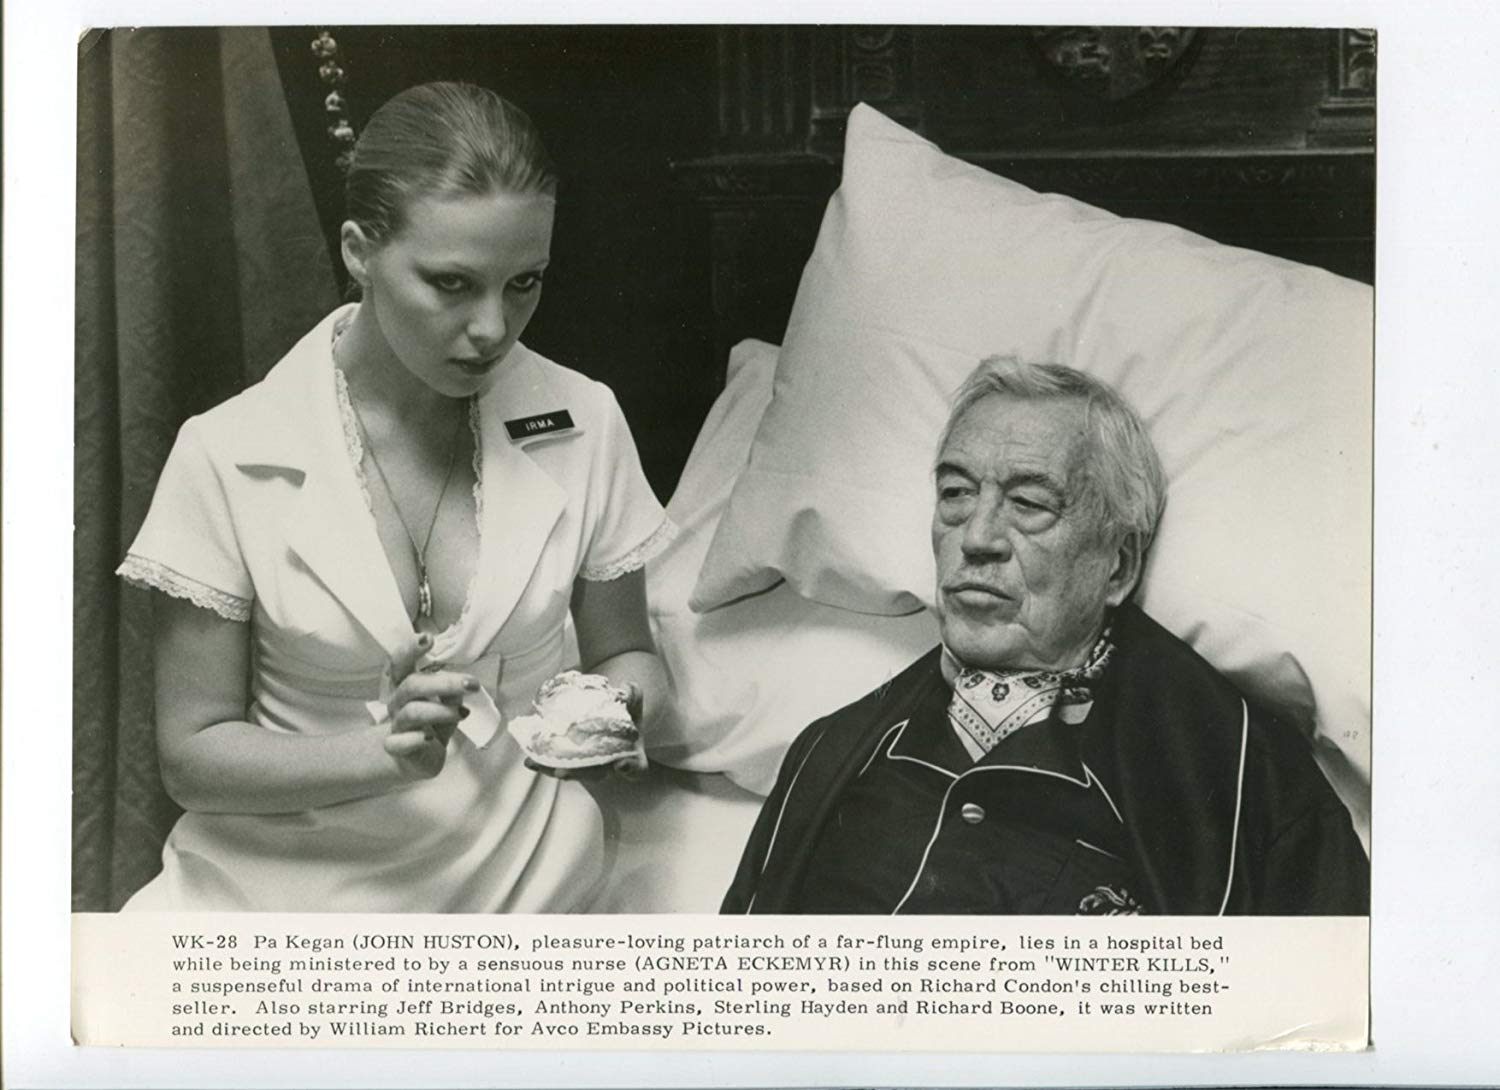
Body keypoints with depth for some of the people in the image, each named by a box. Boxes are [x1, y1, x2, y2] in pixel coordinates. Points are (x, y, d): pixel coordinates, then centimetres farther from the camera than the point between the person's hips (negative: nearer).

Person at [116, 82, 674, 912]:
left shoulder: (582, 423, -2)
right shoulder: (228, 456, -9)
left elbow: (625, 655, 11)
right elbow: (193, 754, -5)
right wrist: (390, 752, -21)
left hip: (513, 877, 2)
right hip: (284, 883, -2)